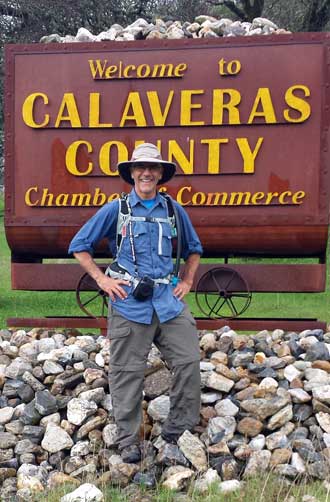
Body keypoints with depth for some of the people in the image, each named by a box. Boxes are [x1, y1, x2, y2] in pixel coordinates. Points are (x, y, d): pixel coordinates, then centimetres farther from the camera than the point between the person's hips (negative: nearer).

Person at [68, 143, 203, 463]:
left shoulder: (174, 211, 10)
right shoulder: (115, 210, 2)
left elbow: (194, 249, 26)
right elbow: (79, 246, 6)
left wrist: (187, 281, 14)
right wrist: (102, 280, -1)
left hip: (168, 300, 3)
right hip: (129, 302, -3)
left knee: (188, 361, -4)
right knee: (127, 373, 1)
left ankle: (177, 430, 10)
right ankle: (128, 441, 10)